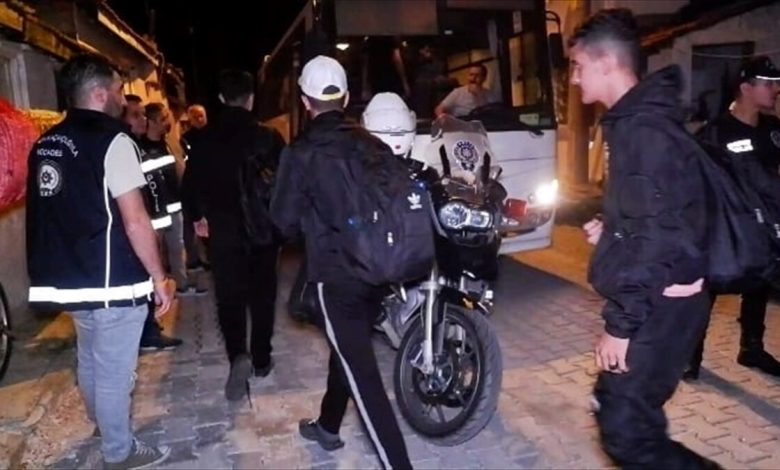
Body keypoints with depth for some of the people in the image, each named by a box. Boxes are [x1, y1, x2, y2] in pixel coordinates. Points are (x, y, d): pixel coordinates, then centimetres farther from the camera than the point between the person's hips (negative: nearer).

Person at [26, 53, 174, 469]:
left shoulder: (45, 145, 8)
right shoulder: (111, 140, -16)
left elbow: (51, 212, 15)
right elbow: (135, 221, -20)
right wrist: (159, 278, -12)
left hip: (70, 279, 8)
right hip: (113, 282, -8)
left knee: (90, 361, 25)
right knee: (114, 371, 7)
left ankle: (102, 423, 46)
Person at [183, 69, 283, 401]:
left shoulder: (205, 138, -1)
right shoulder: (268, 136, -7)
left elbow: (191, 182, 4)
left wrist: (197, 216, 19)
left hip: (223, 229, 0)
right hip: (263, 227, 0)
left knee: (229, 296, 6)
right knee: (262, 294, 12)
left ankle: (239, 355, -14)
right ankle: (261, 360, 21)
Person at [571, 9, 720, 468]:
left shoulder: (643, 129, -19)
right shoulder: (638, 120, 12)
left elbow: (653, 236, -24)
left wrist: (619, 324, -21)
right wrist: (611, 228, 9)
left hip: (661, 305, -10)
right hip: (658, 299, 10)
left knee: (624, 429, -6)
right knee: (617, 407, 18)